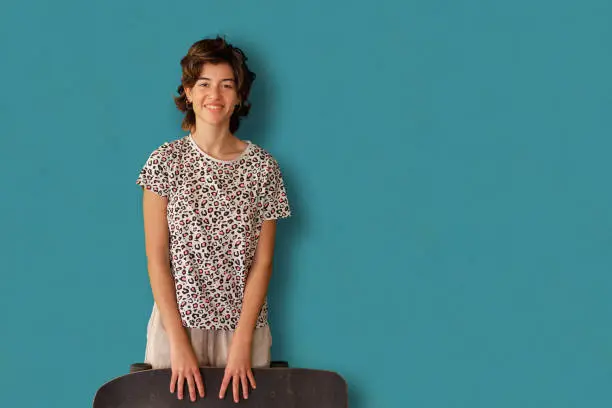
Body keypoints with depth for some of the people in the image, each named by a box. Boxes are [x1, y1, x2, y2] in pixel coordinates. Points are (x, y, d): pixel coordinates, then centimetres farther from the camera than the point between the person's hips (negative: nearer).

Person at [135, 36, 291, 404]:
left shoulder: (263, 166, -3)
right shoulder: (165, 162, -4)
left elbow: (262, 263, -3)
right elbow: (157, 259, -6)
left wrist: (242, 343, -10)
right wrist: (179, 342, -11)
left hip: (243, 325, 1)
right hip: (177, 321, 0)